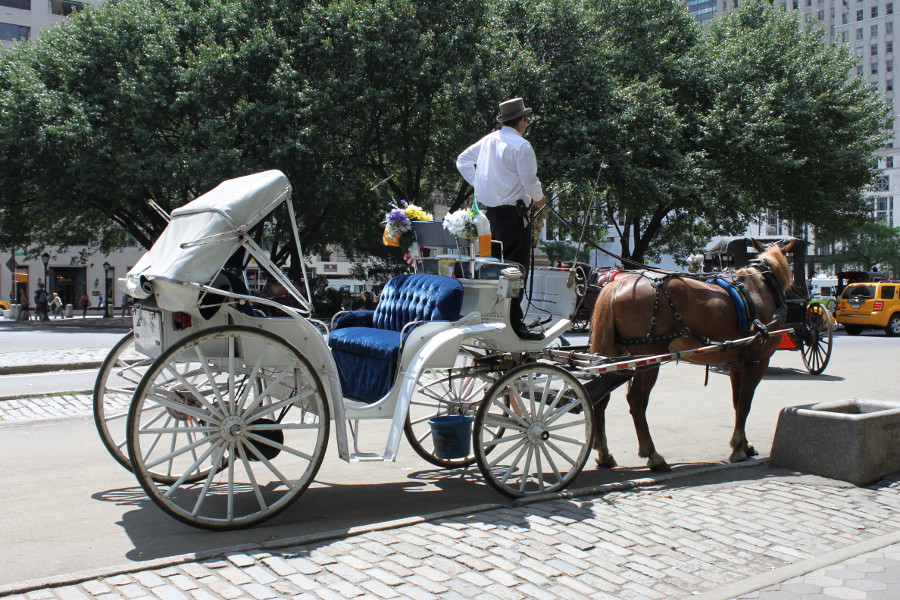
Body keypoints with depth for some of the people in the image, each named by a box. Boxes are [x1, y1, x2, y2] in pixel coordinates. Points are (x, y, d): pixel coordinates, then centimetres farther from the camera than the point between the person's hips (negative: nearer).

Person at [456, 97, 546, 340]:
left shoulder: (488, 140, 11)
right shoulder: (521, 146, -11)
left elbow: (462, 161, 18)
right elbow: (529, 181, -13)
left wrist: (479, 184, 18)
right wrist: (538, 198, 6)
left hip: (488, 210, 8)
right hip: (512, 214, -8)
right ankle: (514, 322, -5)